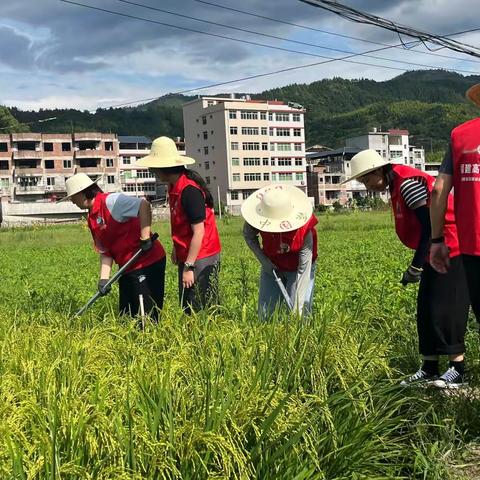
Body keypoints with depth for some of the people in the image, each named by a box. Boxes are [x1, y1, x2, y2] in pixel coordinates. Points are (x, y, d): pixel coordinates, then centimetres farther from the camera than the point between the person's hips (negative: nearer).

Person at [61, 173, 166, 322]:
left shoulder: (111, 201, -14)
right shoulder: (91, 219, 13)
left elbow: (144, 205, -28)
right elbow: (105, 252, 13)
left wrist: (145, 238, -27)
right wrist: (103, 278, 1)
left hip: (148, 263, -9)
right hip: (128, 268, 9)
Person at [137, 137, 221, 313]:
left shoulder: (189, 190, -20)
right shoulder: (174, 187, 8)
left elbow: (199, 232, -21)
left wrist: (189, 267, -19)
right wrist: (176, 248, 15)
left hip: (201, 258, -10)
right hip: (187, 256, 10)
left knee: (202, 311, -4)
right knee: (187, 309, 15)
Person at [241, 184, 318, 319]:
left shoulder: (303, 229, -34)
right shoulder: (258, 219, -26)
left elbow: (304, 270, -31)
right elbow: (249, 236, -2)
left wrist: (298, 306, -34)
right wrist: (263, 260, -14)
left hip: (296, 269, -3)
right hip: (271, 266, 3)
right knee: (265, 315, 4)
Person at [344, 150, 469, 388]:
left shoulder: (407, 182, -17)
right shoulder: (396, 187, 12)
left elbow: (429, 225, -20)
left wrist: (415, 266, -17)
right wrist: (419, 264, 12)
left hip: (451, 250, -10)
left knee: (444, 309, -9)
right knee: (425, 309, 8)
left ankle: (457, 370, -2)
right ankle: (429, 368, 13)